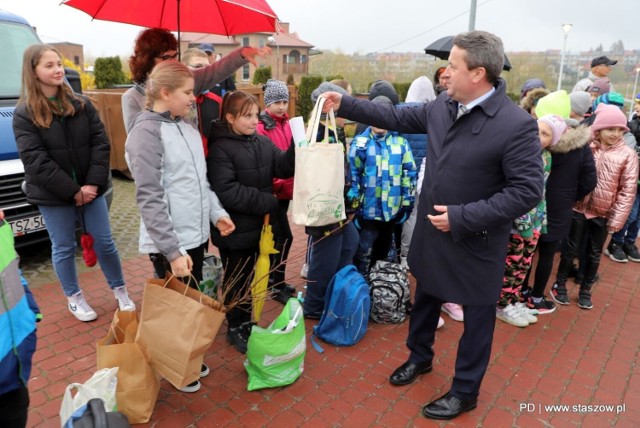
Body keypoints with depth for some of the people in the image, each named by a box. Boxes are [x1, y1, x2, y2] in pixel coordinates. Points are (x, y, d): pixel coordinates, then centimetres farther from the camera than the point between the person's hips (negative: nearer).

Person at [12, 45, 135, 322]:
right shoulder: (24, 114, -6)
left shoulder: (81, 104, 3)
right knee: (63, 248, 11)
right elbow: (36, 161, -13)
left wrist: (93, 183, -14)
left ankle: (120, 291, 26)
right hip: (53, 196, -2)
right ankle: (74, 299, 29)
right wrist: (73, 191, -18)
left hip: (89, 189, 2)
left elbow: (100, 144, -3)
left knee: (104, 243, 9)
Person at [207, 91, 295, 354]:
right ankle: (235, 328, 28)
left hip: (256, 225, 6)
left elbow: (284, 167, -5)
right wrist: (266, 203, -23)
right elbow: (225, 191, -24)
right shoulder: (220, 147, -15)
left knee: (248, 278, 20)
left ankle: (246, 322, 37)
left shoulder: (262, 142, 5)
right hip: (234, 229, -6)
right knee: (235, 281, 10)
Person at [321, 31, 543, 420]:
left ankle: (465, 392, 36)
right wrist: (345, 105, 7)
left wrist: (463, 217, -25)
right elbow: (397, 117, 10)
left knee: (476, 319, 14)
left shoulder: (517, 125, -22)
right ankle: (420, 357, 51)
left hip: (476, 242, -6)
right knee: (425, 301, 25)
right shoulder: (442, 107, -3)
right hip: (432, 232, 6)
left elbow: (527, 191, -22)